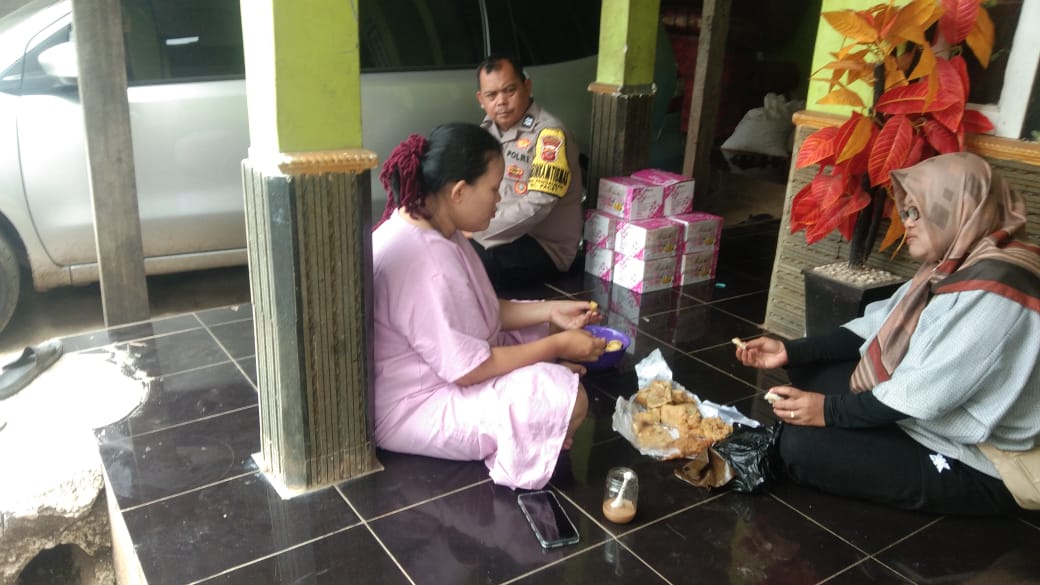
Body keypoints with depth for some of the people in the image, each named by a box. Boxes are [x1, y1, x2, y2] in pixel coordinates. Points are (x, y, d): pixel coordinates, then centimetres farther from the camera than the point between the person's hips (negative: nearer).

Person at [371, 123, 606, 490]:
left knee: (550, 328, 15)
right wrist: (559, 346, -18)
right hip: (412, 406, -11)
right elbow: (468, 370, -28)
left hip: (442, 362, 11)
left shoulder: (436, 229, -1)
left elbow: (479, 314, 9)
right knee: (567, 400, -24)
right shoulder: (423, 260, -32)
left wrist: (551, 311, -1)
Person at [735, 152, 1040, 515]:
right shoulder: (953, 264, 3)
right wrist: (791, 352, -1)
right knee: (809, 374, 10)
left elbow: (927, 392, -30)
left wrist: (830, 410, -23)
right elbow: (876, 327, 6)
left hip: (973, 468, -10)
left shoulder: (994, 289, -28)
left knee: (802, 446, -21)